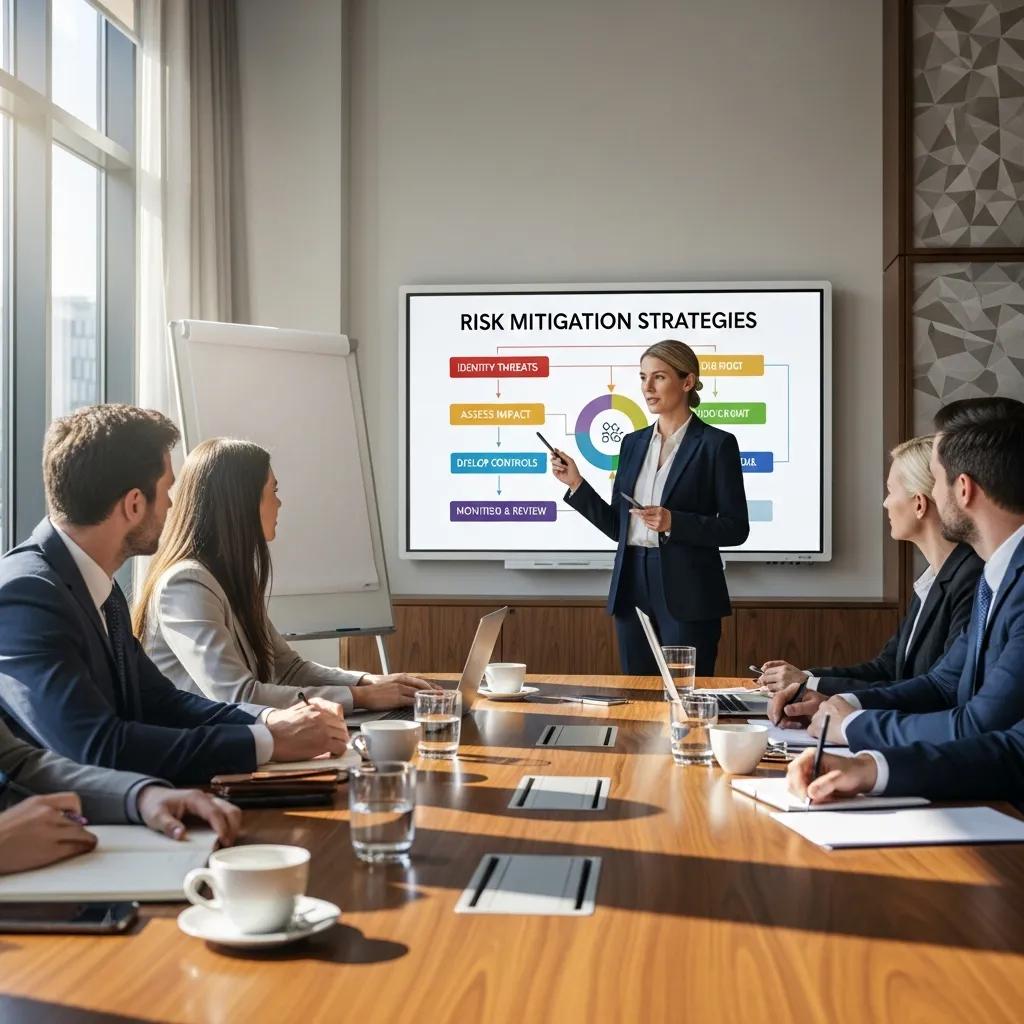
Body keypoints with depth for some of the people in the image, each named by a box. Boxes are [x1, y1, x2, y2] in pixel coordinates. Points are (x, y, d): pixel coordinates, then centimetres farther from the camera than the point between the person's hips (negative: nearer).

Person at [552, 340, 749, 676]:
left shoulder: (716, 444, -4)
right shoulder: (633, 443, 12)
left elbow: (735, 528, -7)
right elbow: (617, 526, 13)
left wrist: (673, 523, -19)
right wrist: (576, 484, 4)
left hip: (687, 596, -5)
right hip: (632, 588, 5)